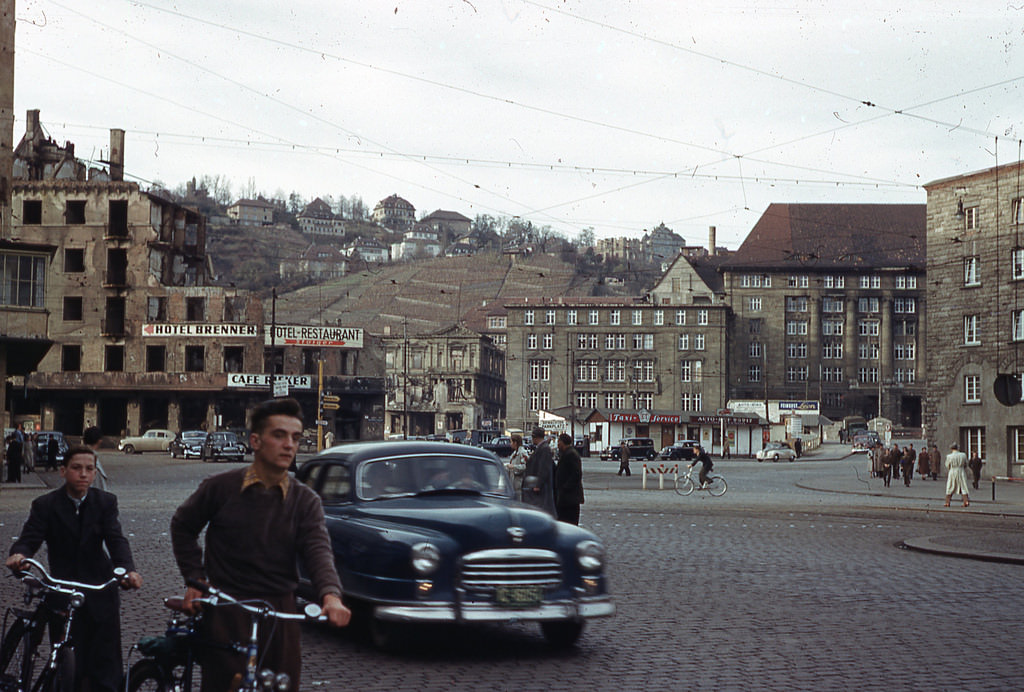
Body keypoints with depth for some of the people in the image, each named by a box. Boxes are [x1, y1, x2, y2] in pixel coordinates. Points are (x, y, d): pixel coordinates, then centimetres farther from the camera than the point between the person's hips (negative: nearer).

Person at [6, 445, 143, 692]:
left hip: (101, 595, 1)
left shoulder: (105, 502, 3)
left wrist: (128, 570, -30)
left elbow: (117, 540, -10)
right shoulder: (45, 505, -1)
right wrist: (19, 555, -37)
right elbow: (29, 538, -12)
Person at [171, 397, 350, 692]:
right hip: (224, 613, -2)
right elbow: (182, 526, 15)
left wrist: (331, 595, -32)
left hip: (280, 613, 2)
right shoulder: (221, 487, -1)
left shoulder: (305, 501, 2)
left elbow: (318, 551, -13)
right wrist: (195, 579, 5)